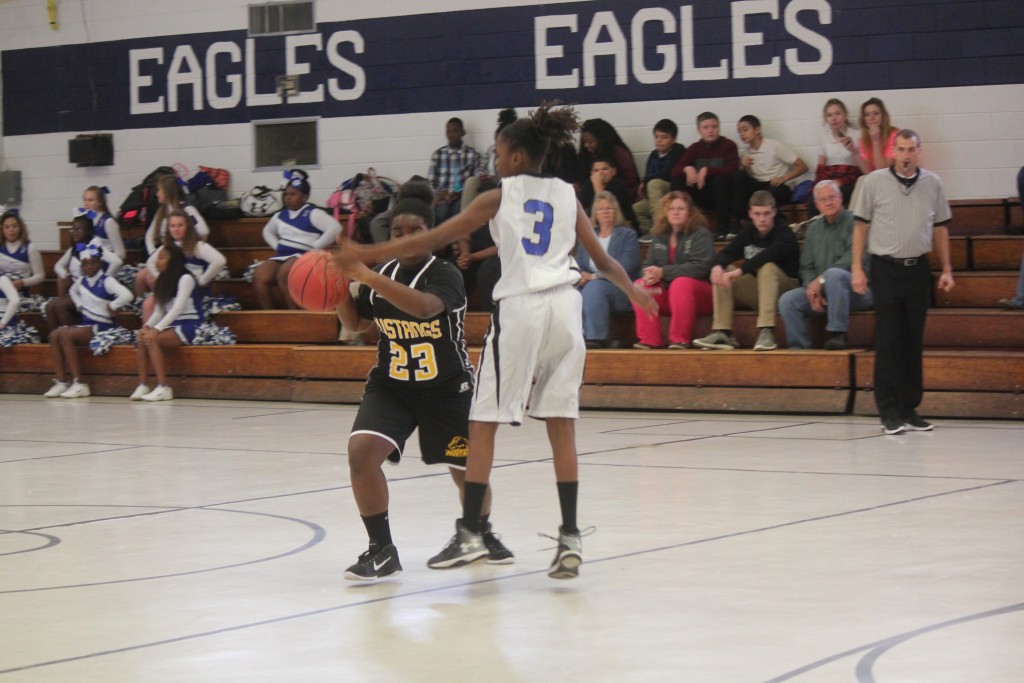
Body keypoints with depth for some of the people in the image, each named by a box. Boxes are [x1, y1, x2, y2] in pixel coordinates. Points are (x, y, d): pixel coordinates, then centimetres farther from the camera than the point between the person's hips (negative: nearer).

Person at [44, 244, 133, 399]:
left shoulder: (106, 281, -11)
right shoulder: (82, 281, 11)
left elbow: (127, 296, -27)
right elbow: (73, 290, 36)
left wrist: (111, 307, -16)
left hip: (102, 326, -7)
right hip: (86, 324, 7)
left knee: (66, 335, -26)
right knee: (54, 335, -14)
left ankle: (78, 384, -25)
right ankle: (60, 382, -18)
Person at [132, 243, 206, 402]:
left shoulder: (185, 278, -9)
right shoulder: (164, 281, 16)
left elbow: (177, 308, -19)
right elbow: (159, 311, 10)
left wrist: (157, 329, -26)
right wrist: (147, 326, -10)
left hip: (189, 326, -7)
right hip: (172, 326, 7)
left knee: (152, 340, -29)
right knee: (141, 339, -18)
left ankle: (163, 388, -33)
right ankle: (143, 386, -22)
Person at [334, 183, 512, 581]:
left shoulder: (445, 276, -18)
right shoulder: (385, 274, -2)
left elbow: (425, 307, -41)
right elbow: (353, 322, 13)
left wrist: (369, 278, -47)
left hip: (447, 388, -3)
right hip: (391, 386, 3)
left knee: (467, 469, 11)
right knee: (361, 450, -22)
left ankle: (483, 534, 45)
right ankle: (381, 551, -11)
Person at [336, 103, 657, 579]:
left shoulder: (500, 197, 5)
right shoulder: (567, 196, 15)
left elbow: (435, 239, 0)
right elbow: (603, 261, 19)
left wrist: (368, 254, 3)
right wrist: (634, 290, 38)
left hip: (519, 307, -4)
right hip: (564, 307, 4)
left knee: (484, 422, 3)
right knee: (561, 424, 7)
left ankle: (470, 533, -1)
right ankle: (570, 538, 3)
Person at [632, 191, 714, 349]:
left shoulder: (700, 234, -9)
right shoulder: (660, 237, 11)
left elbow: (700, 267, -21)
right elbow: (649, 265, 10)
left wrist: (663, 272, -25)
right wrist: (651, 274, -18)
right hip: (667, 293, 6)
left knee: (681, 283, -36)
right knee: (640, 285, -18)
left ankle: (680, 340, -34)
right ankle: (650, 340, -23)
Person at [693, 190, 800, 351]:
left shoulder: (784, 234, -14)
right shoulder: (748, 231, 4)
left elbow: (768, 255, -33)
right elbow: (726, 253, -2)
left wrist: (740, 271, -42)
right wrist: (718, 265, -26)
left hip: (784, 288, -5)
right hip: (756, 292, 5)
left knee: (767, 267, -33)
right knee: (724, 270, -13)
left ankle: (766, 332, -42)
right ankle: (722, 333, -23)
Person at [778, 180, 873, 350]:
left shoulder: (853, 221, -5)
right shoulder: (814, 228, 16)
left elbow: (854, 258, -17)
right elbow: (806, 267, 13)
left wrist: (821, 279, -17)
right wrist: (811, 288, -8)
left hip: (858, 290, -6)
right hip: (821, 290, 6)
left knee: (833, 274, -37)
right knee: (787, 300, -16)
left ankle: (838, 334, -31)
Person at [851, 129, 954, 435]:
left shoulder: (932, 183, 6)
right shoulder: (874, 181, -1)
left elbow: (940, 228, 12)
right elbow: (861, 225, 2)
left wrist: (947, 269, 8)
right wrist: (857, 267, -4)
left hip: (918, 269, 3)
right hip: (886, 268, -3)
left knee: (913, 341, 7)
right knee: (888, 342, -4)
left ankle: (909, 409, 14)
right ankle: (889, 412, -1)